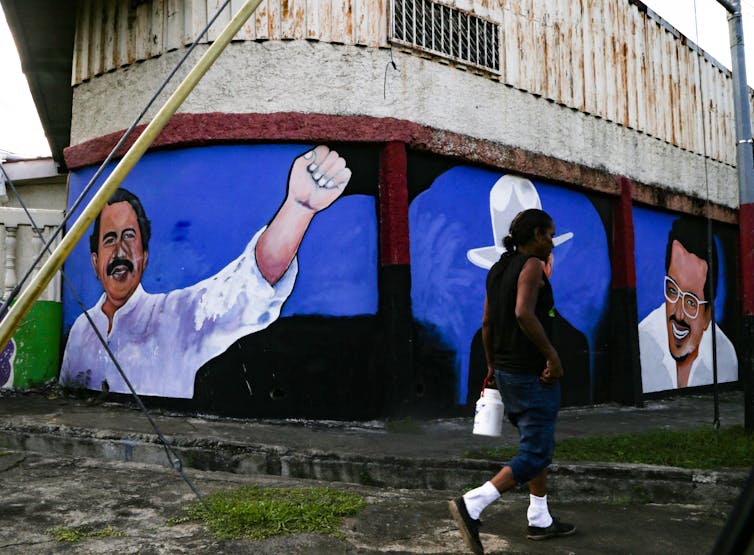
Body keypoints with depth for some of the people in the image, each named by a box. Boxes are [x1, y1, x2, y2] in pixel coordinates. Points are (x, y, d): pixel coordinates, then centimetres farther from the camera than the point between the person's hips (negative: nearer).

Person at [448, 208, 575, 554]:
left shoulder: (497, 269, 10)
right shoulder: (532, 265, -14)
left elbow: (487, 323, 13)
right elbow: (523, 313, -28)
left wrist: (492, 364, 21)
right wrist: (552, 354, -21)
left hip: (507, 372, 9)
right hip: (533, 374, -9)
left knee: (538, 444, 20)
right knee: (535, 455, -3)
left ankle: (539, 520, 28)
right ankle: (471, 506, -12)